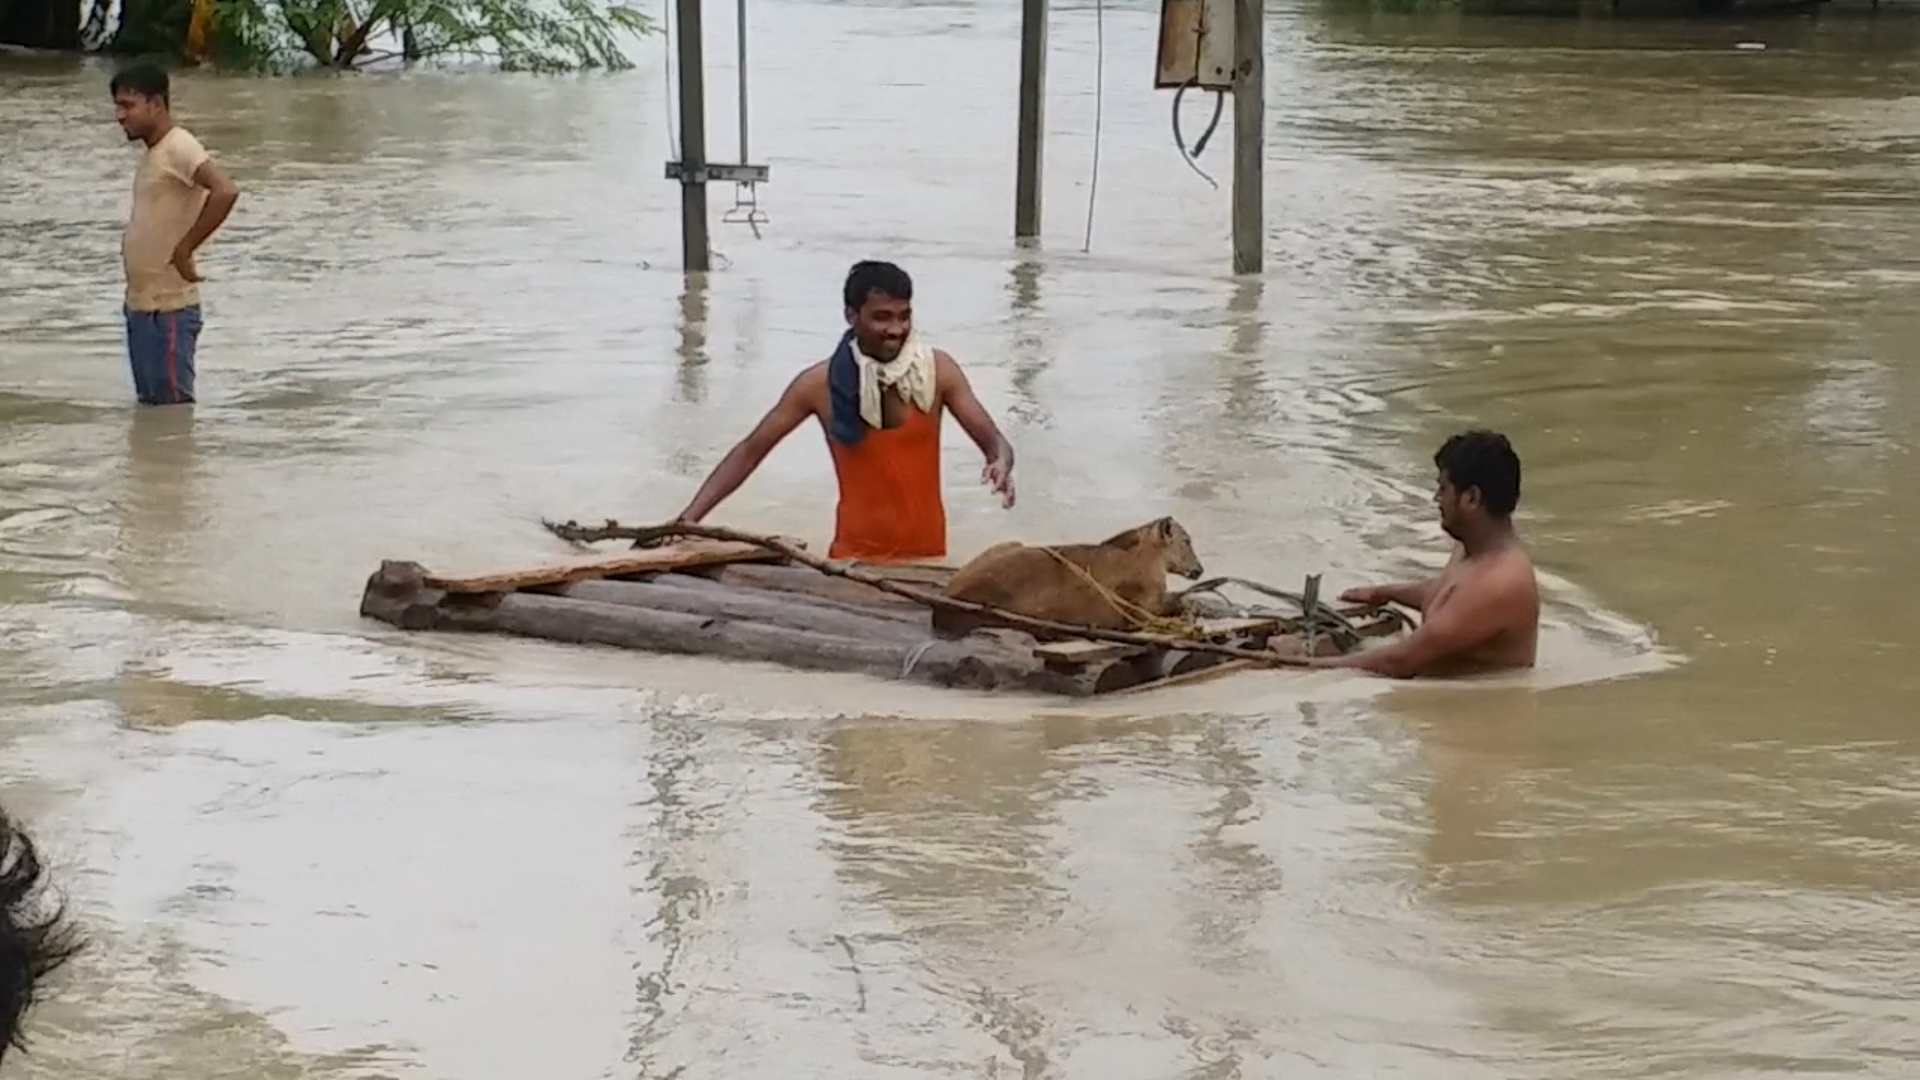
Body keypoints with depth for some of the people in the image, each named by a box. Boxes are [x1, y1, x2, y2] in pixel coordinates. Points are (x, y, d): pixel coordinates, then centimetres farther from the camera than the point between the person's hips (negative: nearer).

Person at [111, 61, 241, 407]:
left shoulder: (178, 147, -15)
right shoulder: (152, 153, 14)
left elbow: (225, 192, -30)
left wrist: (185, 249, -23)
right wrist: (132, 243, 11)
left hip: (168, 309, -10)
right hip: (141, 305, 10)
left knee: (172, 406, -6)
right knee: (150, 404, 15)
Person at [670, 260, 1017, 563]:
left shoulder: (937, 370, -7)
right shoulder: (820, 384, -8)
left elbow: (994, 442, -6)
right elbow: (751, 450, -2)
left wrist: (1001, 464, -32)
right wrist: (689, 518, -11)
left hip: (926, 554, 1)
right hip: (855, 556, -1)